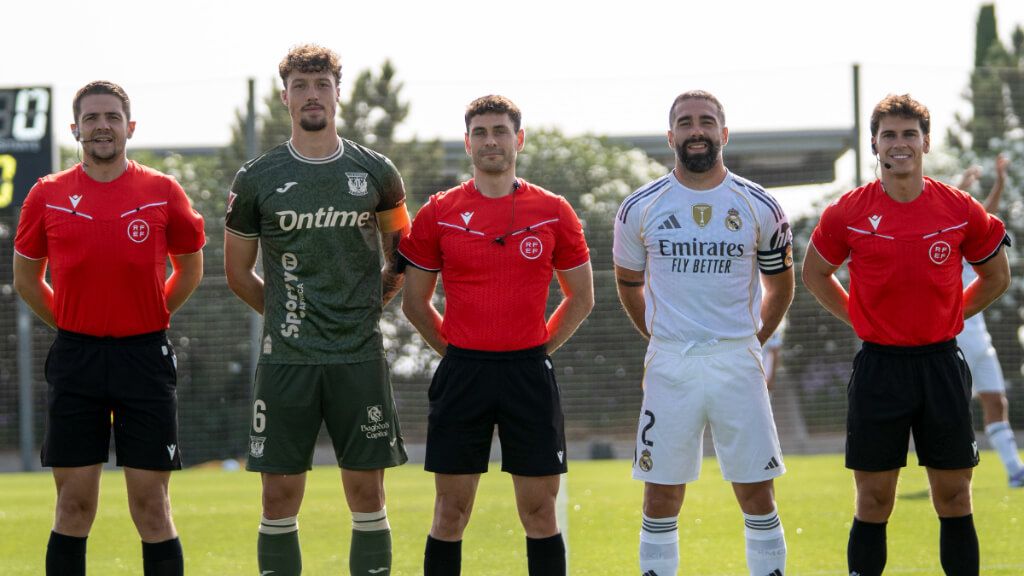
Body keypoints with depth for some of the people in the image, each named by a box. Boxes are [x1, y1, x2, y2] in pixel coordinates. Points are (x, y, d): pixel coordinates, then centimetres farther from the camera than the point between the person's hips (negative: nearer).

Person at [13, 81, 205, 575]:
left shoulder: (162, 192, 1)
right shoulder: (48, 196, 3)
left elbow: (190, 270, 15)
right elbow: (26, 279, 15)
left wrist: (147, 321, 9)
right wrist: (71, 325, 9)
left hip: (144, 357, -1)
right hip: (74, 361, 1)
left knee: (151, 507, -1)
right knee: (73, 506, 2)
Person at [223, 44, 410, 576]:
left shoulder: (375, 173, 4)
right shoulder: (257, 179, 2)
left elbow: (400, 244, 21)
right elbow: (238, 272, 12)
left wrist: (371, 304, 12)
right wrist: (285, 313, 9)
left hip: (359, 357, 1)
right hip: (285, 359, 0)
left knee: (367, 491, 1)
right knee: (280, 494, 0)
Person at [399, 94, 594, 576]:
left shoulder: (553, 212, 3)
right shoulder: (439, 212, 3)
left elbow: (581, 297, 13)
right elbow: (414, 301, 11)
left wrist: (540, 347, 6)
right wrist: (454, 350, 5)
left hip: (529, 373, 0)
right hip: (461, 372, 0)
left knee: (539, 512, 1)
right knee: (450, 513, 1)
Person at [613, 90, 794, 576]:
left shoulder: (759, 207, 2)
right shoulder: (641, 208, 2)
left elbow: (780, 285, 15)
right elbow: (628, 282, 17)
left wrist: (753, 341, 11)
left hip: (738, 364, 0)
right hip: (669, 367, 0)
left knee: (757, 495, 1)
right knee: (661, 499, 2)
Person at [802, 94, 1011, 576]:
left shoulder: (960, 210, -1)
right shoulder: (847, 213, -2)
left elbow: (996, 276, 14)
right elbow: (815, 273, 14)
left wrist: (949, 316, 7)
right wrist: (859, 317, 6)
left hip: (941, 364, 1)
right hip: (879, 367, -1)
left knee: (954, 500, 3)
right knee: (873, 504, 2)